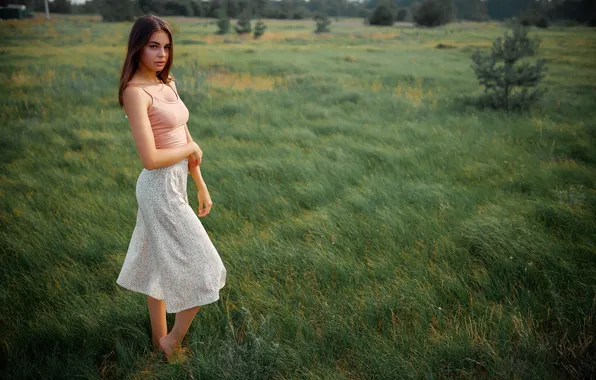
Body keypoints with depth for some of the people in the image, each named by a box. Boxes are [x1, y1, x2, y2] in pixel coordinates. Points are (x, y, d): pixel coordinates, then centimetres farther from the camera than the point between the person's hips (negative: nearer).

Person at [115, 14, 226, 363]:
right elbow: (150, 159, -25)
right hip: (161, 189, -8)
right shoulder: (136, 92, -19)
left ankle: (160, 337, 38)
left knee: (159, 267, 20)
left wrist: (202, 186, 14)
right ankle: (172, 341, 20)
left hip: (174, 185, 9)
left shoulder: (167, 85, 8)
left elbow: (186, 140, 12)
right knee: (203, 271, 0)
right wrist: (192, 149, -9)